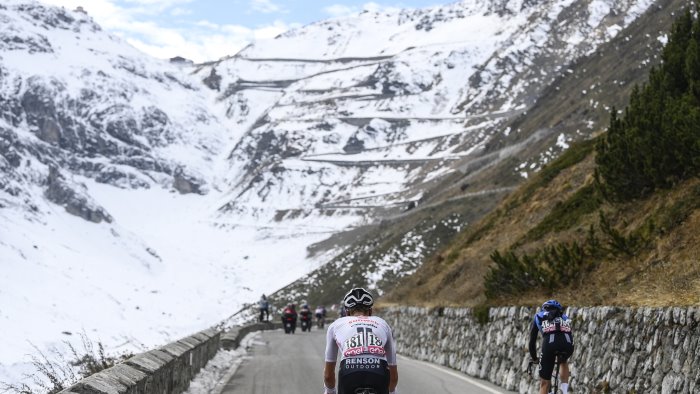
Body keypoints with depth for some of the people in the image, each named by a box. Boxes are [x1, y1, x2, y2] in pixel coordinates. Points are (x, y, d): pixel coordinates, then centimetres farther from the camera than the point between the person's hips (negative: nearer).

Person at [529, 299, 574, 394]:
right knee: (563, 361, 39)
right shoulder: (564, 317, 37)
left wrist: (534, 359, 46)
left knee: (544, 383, 8)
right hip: (567, 345, 2)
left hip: (549, 344, -2)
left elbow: (532, 341, 33)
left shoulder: (538, 317, 32)